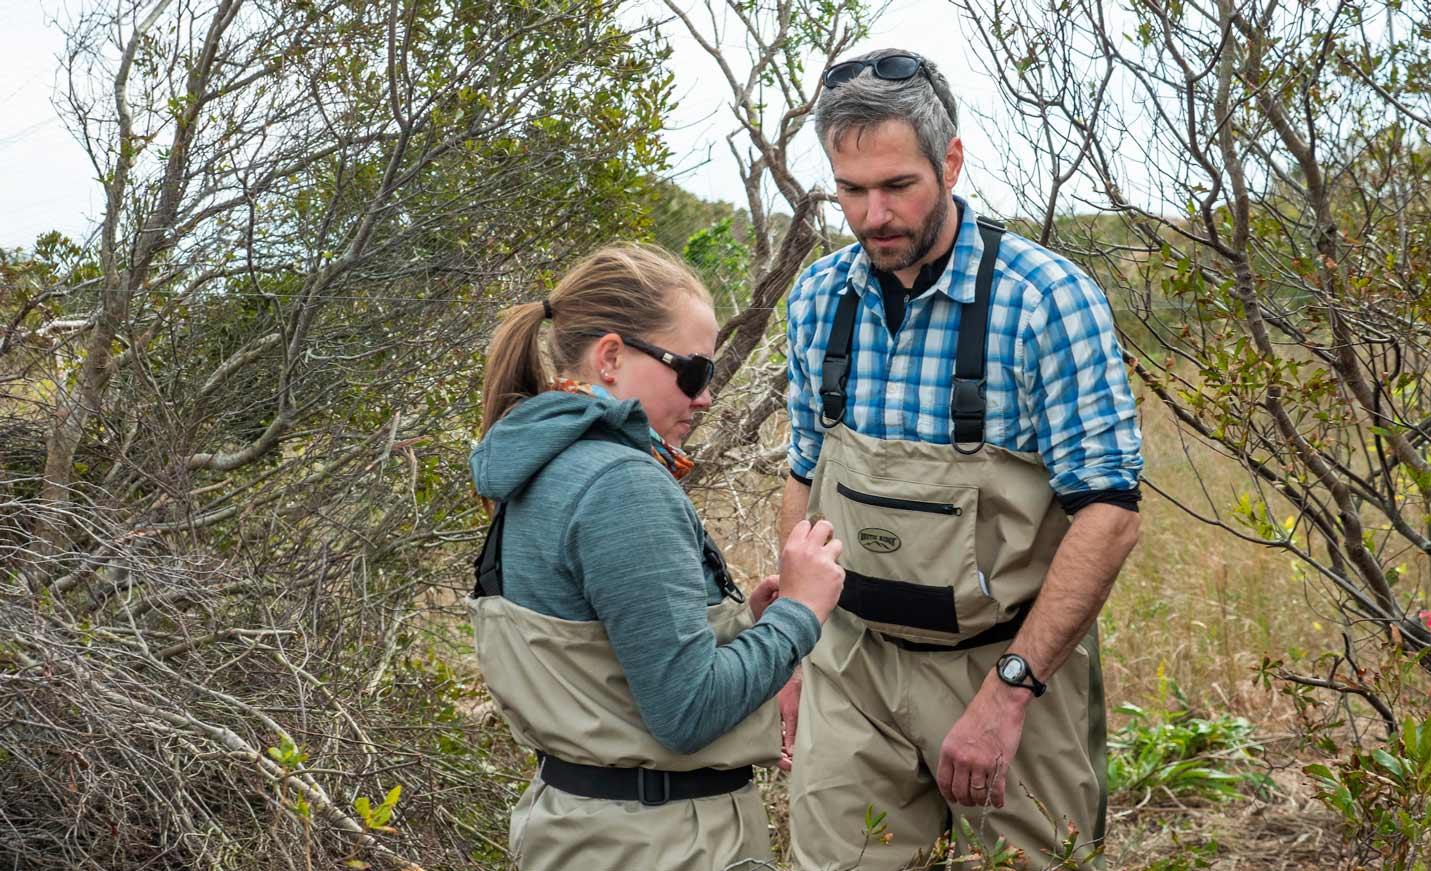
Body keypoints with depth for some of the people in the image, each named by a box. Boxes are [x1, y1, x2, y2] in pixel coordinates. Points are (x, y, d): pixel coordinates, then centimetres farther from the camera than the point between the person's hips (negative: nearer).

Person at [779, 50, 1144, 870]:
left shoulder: (1047, 299, -16)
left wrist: (1008, 691, -23)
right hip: (852, 661, 4)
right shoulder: (818, 299, 0)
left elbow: (1109, 512, -18)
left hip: (1010, 662, -4)